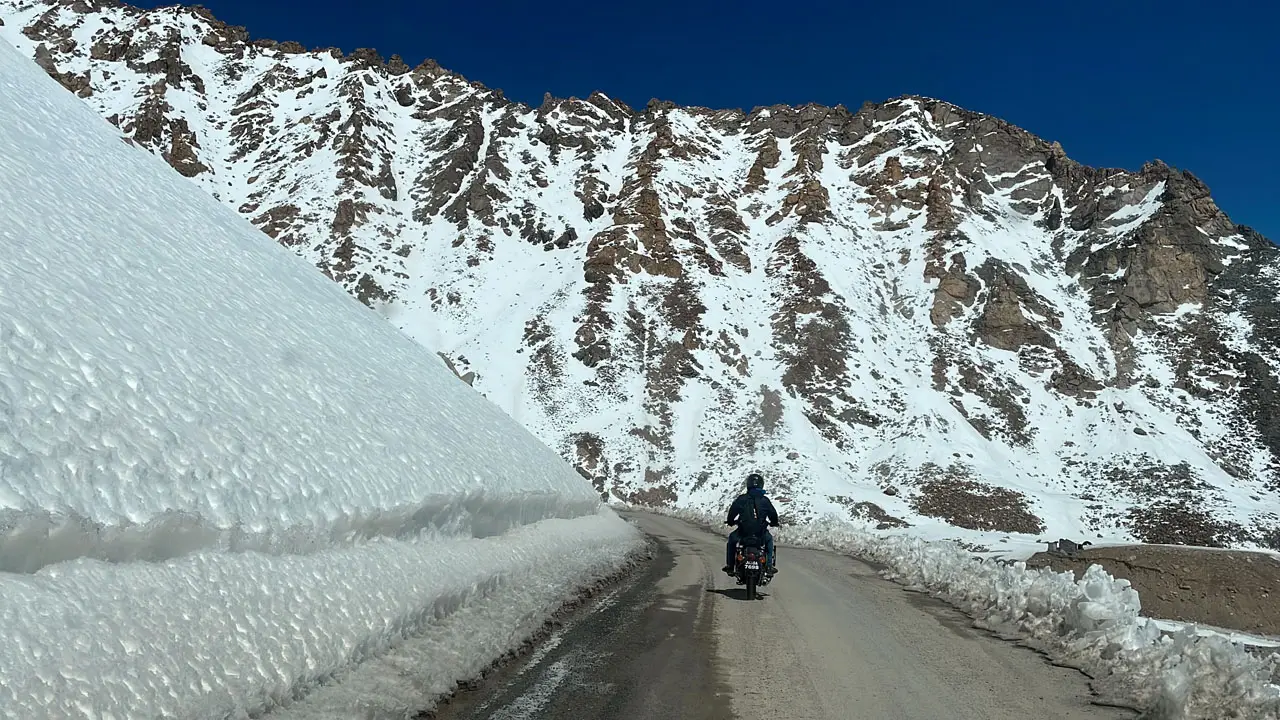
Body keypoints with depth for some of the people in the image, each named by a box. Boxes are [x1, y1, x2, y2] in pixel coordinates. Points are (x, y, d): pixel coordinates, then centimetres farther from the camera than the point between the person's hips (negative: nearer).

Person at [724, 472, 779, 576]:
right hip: (761, 532, 1)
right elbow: (773, 514, 7)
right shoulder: (765, 500, -1)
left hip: (743, 531, -1)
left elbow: (732, 511, -2)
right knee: (769, 539, 34)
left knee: (732, 538, 30)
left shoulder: (741, 499, -5)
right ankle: (770, 566, 27)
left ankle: (729, 566, 26)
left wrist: (730, 521, 20)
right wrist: (774, 523, 29)